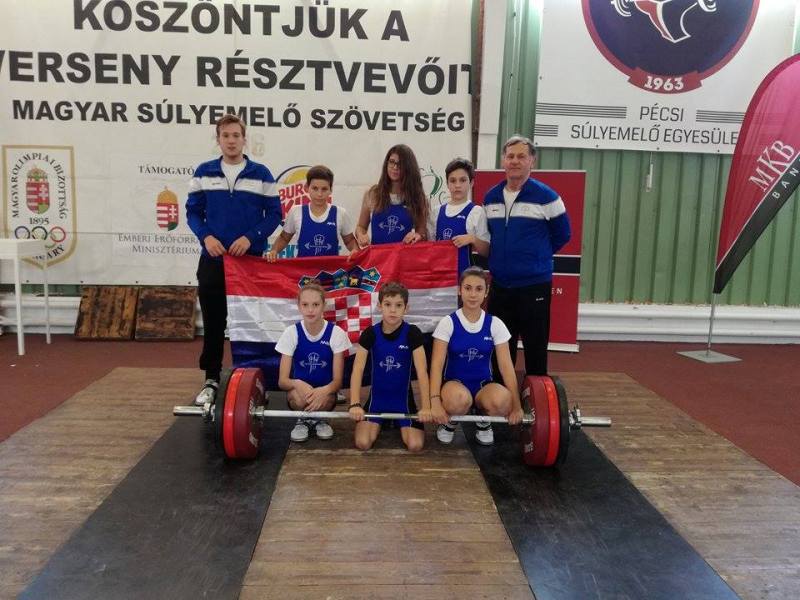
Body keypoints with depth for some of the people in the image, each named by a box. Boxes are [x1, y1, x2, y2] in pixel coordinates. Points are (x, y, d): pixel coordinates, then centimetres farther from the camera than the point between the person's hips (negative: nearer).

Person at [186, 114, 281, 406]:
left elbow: (274, 213, 1)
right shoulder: (204, 173, 5)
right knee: (213, 323, 6)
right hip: (212, 258, 1)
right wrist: (205, 236, -11)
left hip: (250, 259, -1)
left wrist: (251, 237, -13)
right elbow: (193, 211, 7)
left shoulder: (261, 174, 1)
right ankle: (211, 380, 18)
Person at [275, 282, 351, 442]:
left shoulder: (336, 333, -13)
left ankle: (319, 419, 3)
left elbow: (338, 380, -12)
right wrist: (298, 384, -36)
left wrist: (324, 391, -36)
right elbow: (282, 380, -12)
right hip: (300, 391, 0)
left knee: (325, 397, -34)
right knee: (298, 395, -33)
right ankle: (303, 419, 2)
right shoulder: (291, 333, -10)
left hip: (324, 393, 0)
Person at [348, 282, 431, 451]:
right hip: (377, 397, 1)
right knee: (362, 443, -15)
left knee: (415, 445, -14)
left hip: (403, 398, 0)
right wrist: (355, 404, -27)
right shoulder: (370, 333, -11)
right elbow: (358, 369, -16)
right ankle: (381, 423, 19)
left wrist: (426, 406, -23)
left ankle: (397, 423, 18)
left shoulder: (412, 333, -14)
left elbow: (422, 371, -16)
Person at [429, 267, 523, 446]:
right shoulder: (448, 323, -8)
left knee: (502, 400, -34)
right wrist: (435, 402, -27)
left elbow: (506, 366, -5)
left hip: (483, 385, 2)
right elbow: (437, 364, -14)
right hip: (455, 383, -2)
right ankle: (449, 423, -1)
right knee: (459, 399, -39)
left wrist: (516, 406, -11)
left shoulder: (495, 324, -3)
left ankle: (484, 421, 3)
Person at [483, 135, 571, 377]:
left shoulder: (546, 196, -7)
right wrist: (500, 258, 8)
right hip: (499, 285, 4)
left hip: (535, 286, -4)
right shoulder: (491, 198, 7)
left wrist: (536, 256, 4)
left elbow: (562, 235, 2)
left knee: (535, 347, 4)